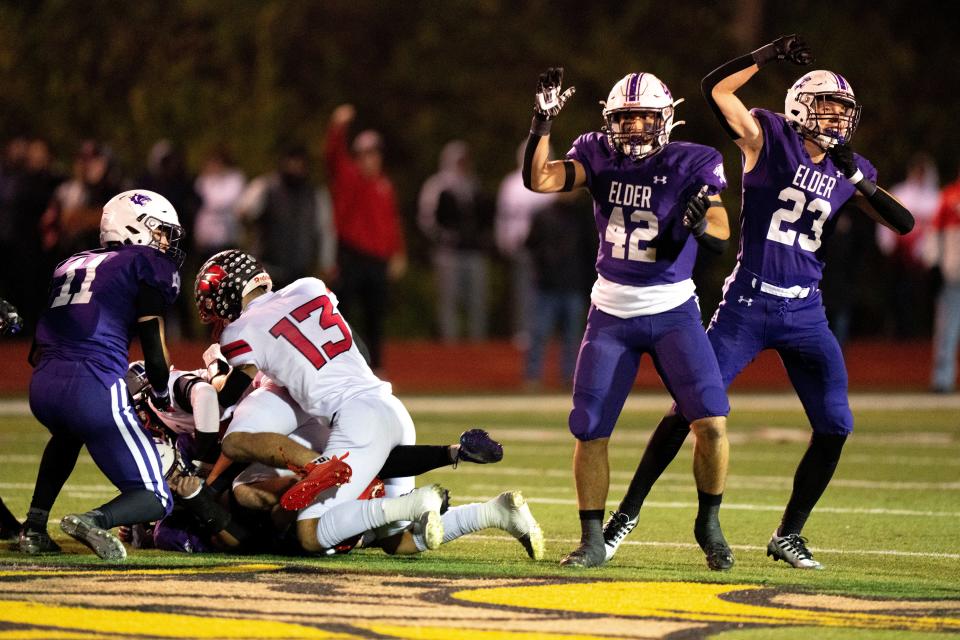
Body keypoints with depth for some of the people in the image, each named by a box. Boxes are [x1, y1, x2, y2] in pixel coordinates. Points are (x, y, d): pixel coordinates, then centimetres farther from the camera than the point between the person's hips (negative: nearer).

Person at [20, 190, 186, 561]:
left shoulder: (70, 265, 26)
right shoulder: (149, 264, 9)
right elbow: (154, 352, 4)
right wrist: (162, 398, 23)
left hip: (43, 388, 6)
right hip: (95, 387, -6)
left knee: (69, 433, 42)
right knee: (155, 500, 4)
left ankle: (34, 526, 27)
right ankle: (94, 521, -27)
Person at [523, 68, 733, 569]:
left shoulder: (691, 165, -10)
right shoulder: (599, 156, -2)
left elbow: (720, 236, -19)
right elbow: (539, 181, -15)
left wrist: (701, 221, -41)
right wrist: (542, 122, -25)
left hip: (673, 310, -2)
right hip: (611, 314, 2)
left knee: (712, 423, -13)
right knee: (589, 431, -1)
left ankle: (709, 525, 8)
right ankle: (592, 541, 12)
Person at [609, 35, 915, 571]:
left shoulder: (850, 170, 8)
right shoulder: (769, 138, -3)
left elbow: (904, 223, -1)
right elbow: (717, 88, -14)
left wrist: (856, 178, -12)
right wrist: (769, 56, -22)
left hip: (805, 311, 4)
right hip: (747, 304, -4)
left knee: (834, 429, -2)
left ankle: (789, 535, 13)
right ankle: (629, 510, 7)